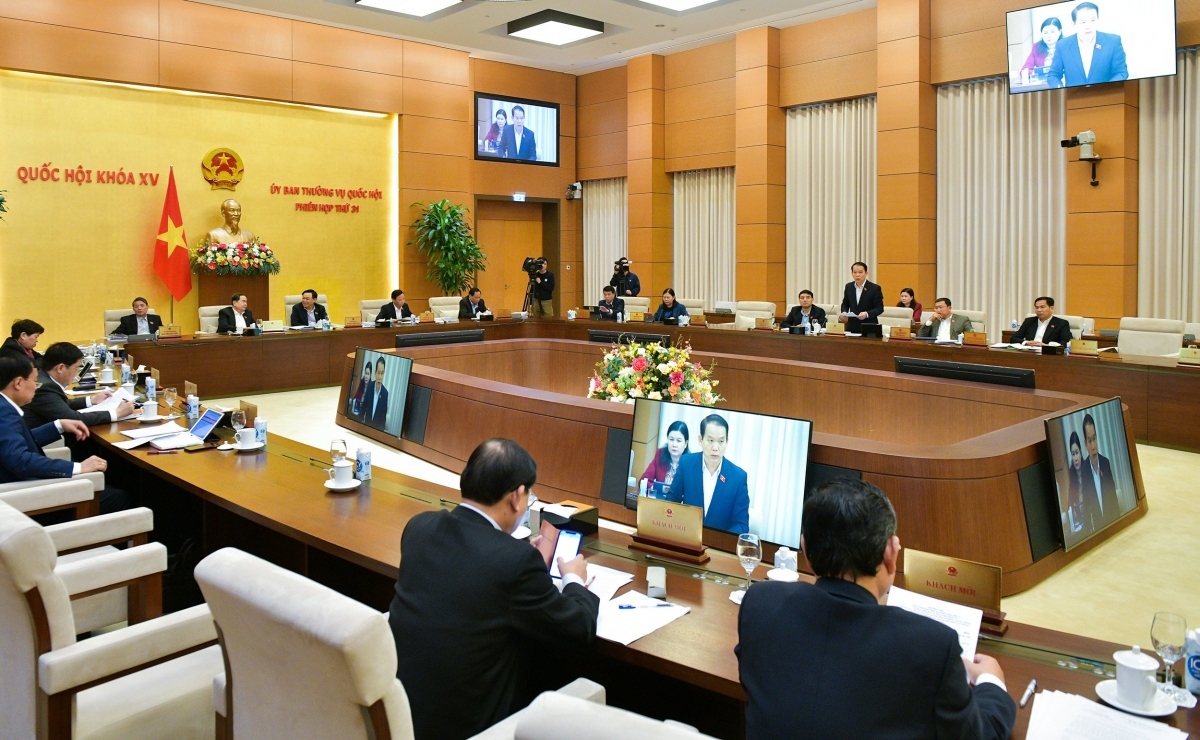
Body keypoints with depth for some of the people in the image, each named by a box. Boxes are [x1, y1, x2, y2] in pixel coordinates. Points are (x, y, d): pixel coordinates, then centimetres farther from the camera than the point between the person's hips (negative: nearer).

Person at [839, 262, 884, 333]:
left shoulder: (875, 288, -7)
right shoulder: (848, 286, 6)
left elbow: (879, 308, -7)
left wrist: (867, 314, -24)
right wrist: (844, 312, -4)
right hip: (852, 327, 4)